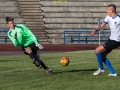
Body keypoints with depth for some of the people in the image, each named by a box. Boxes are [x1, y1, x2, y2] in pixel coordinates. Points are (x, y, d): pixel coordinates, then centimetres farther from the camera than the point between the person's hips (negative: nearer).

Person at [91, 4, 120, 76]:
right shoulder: (108, 17, 4)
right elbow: (102, 25, 3)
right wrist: (95, 30, -16)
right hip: (111, 39, 9)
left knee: (97, 50, -10)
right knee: (102, 55, 11)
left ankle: (101, 69, 7)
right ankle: (113, 72, 14)